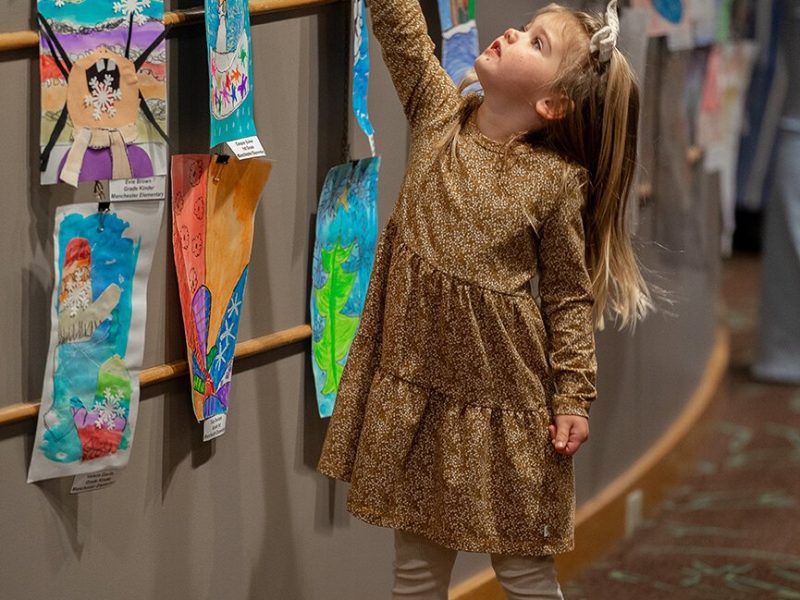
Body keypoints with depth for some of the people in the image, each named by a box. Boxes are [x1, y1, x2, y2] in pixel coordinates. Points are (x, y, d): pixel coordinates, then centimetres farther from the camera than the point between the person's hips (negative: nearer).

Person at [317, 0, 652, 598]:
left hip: (502, 392, -4)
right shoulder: (439, 113, 0)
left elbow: (569, 298, -4)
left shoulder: (558, 181, -9)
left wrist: (572, 398, -8)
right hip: (413, 377, 4)